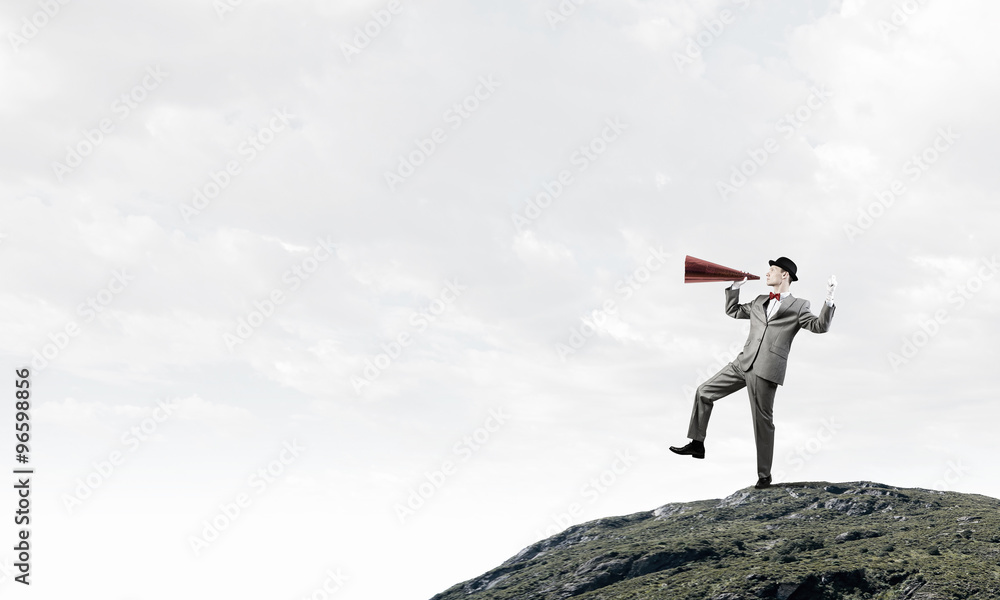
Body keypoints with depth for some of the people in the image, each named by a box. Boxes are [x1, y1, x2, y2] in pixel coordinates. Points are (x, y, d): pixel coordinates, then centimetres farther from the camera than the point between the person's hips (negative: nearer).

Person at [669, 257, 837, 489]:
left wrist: (829, 299, -20)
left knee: (762, 421, -1)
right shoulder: (759, 302, 21)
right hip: (743, 363, 7)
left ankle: (764, 475, 11)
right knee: (704, 392, 8)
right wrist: (735, 287, 22)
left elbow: (819, 326, -9)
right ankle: (697, 444, 18)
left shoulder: (798, 306, 3)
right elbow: (732, 311, 33)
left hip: (766, 370, -7)